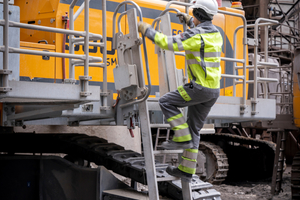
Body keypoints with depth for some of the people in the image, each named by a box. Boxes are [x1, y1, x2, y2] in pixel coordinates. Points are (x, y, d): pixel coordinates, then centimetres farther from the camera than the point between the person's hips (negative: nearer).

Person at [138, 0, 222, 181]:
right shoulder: (216, 33, 14)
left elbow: (168, 43, -18)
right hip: (214, 91, 9)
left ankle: (182, 138, 1)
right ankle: (187, 170, 18)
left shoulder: (196, 35, -15)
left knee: (166, 102, 2)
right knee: (194, 129, 13)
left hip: (200, 88, -9)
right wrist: (189, 21, 43)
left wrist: (147, 30, -7)